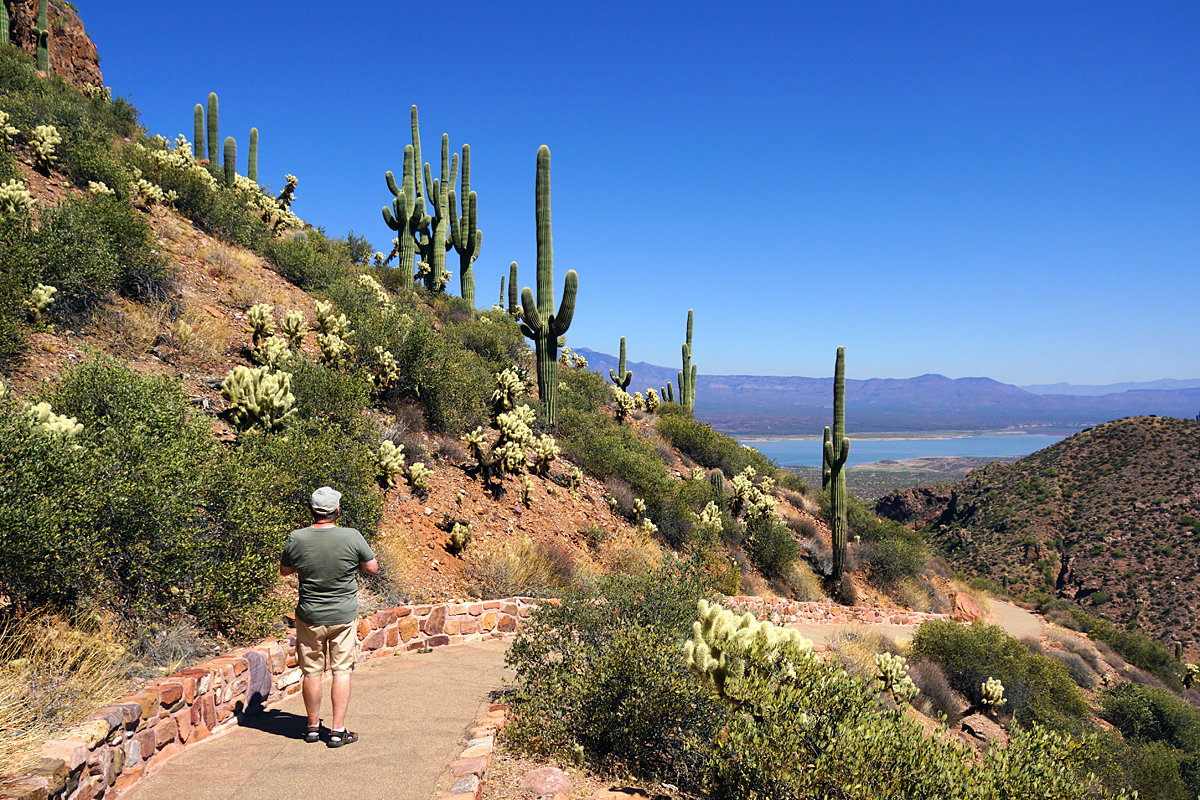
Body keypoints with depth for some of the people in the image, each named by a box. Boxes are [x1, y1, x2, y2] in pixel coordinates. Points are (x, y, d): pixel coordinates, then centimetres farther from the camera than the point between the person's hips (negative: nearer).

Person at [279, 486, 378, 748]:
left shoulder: (297, 539, -11)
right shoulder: (352, 537, -15)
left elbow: (284, 570, 7)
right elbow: (372, 568, -3)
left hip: (309, 617, 2)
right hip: (344, 616, -1)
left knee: (311, 672, 13)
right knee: (342, 671, 6)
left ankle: (313, 726, 26)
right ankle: (338, 731, 8)